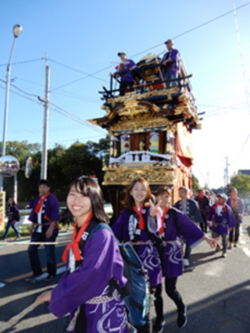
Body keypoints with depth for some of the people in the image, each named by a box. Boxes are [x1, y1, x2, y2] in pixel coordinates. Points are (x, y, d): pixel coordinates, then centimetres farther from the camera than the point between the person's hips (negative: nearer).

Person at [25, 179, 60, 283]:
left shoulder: (52, 198, -11)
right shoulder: (38, 199, 11)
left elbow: (55, 214, -17)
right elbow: (35, 213, 16)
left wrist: (51, 228, -22)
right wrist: (32, 227, 14)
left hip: (49, 228, -7)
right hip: (39, 228, 7)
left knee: (49, 252, 1)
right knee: (31, 249, 7)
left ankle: (51, 273, 20)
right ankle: (37, 272, 23)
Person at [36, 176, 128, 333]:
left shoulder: (102, 234, -25)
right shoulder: (77, 230, -1)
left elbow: (89, 276, -26)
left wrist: (54, 295, -14)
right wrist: (60, 290, 0)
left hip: (103, 309, -7)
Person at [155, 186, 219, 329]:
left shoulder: (175, 213, -8)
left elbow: (190, 226, -11)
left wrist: (207, 239, -16)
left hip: (171, 252, -2)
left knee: (170, 289, 1)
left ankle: (182, 309, 35)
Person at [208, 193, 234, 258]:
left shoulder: (227, 208, -15)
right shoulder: (214, 206, -5)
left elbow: (230, 217, -9)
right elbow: (210, 214, 8)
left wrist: (230, 226, -6)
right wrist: (208, 220, 14)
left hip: (224, 227, -3)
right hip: (215, 226, 3)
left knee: (224, 240, 10)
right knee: (214, 238, 12)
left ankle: (224, 252, 27)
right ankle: (217, 247, 42)